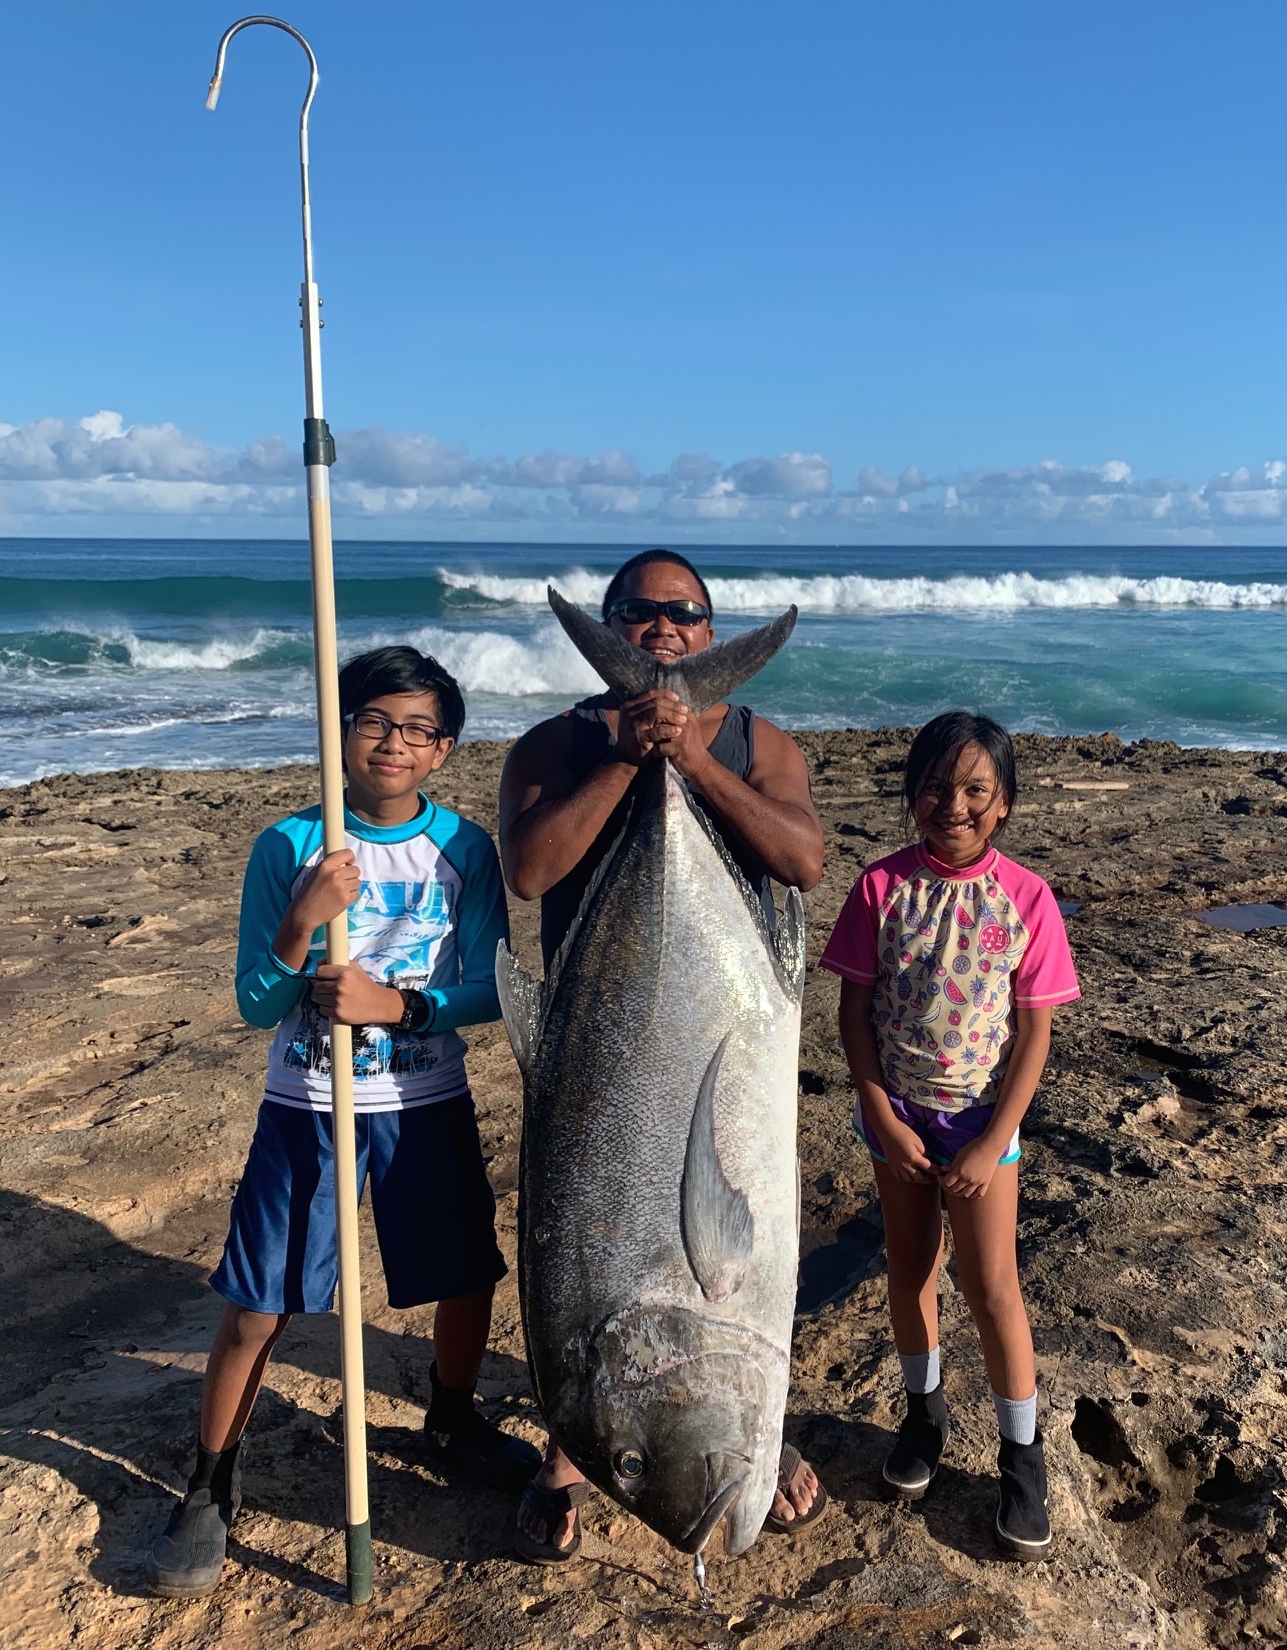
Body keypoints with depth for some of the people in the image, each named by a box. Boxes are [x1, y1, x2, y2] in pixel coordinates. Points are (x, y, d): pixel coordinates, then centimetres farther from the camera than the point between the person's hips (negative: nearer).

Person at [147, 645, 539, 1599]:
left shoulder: (464, 848, -4)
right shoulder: (290, 846, -8)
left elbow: (490, 990, -5)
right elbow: (256, 1007, -7)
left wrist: (392, 1003, -21)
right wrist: (303, 921, -25)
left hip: (429, 1103, 2)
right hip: (305, 1109, -1)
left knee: (467, 1279, 13)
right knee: (260, 1307, 3)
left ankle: (453, 1422, 42)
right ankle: (213, 1488, 27)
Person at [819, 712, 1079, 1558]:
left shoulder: (1026, 898, -13)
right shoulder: (883, 886, -11)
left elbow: (1034, 1033, -9)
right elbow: (854, 1008, -6)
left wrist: (992, 1142, -12)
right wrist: (883, 1117, -10)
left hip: (982, 1115, -1)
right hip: (896, 1111, 2)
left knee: (992, 1285, 3)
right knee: (911, 1265, 16)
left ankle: (1023, 1452, 23)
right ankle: (926, 1409, 39)